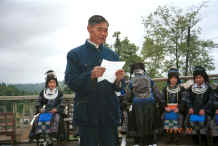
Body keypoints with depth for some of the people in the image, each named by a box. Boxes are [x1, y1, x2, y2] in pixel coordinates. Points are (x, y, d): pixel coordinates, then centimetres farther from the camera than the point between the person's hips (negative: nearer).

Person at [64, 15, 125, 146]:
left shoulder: (112, 55, 12)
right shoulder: (75, 54, 2)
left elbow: (117, 88, 10)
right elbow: (70, 82, -7)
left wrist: (118, 80, -13)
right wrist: (91, 75, -23)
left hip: (110, 114, 3)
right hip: (87, 114, -3)